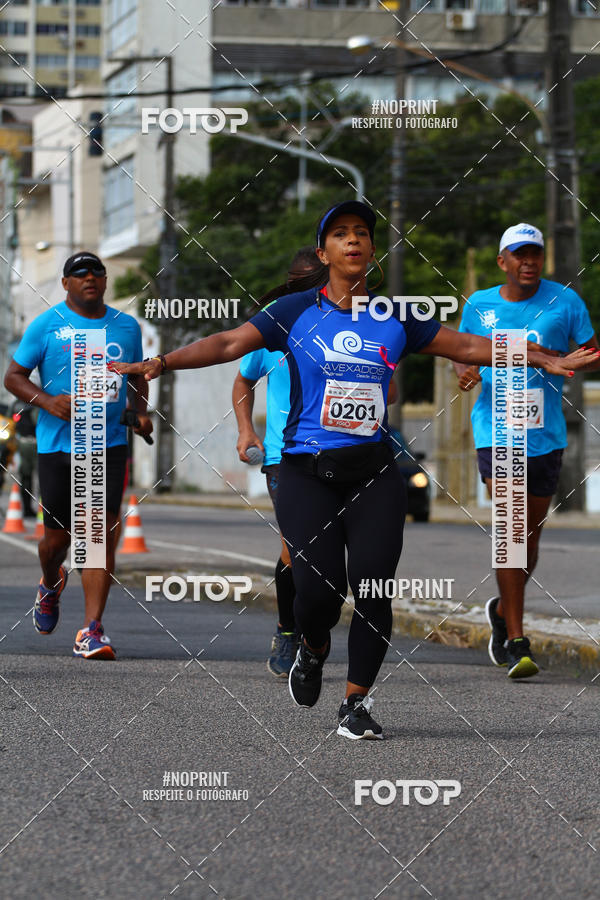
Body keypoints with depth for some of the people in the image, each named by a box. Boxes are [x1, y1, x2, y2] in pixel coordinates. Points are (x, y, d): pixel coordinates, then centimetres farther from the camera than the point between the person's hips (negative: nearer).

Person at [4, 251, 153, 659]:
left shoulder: (127, 326, 9)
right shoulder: (47, 325, -1)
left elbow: (137, 374, 24)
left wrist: (142, 412, 6)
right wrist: (48, 402, -16)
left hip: (109, 445, 1)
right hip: (58, 443, -1)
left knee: (102, 532, -12)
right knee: (59, 536, 6)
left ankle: (92, 631, -13)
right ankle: (51, 584, 43)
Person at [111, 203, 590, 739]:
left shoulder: (394, 318, 8)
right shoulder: (297, 312, 1)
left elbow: (466, 346, 15)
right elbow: (229, 343, -6)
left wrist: (549, 361, 11)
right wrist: (160, 363, -19)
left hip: (374, 473, 2)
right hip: (308, 472, -2)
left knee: (373, 587, -8)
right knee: (319, 589, -14)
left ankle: (356, 704, 9)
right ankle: (313, 650, 22)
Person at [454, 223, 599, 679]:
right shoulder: (478, 305, 3)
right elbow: (461, 351, 17)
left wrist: (555, 359, -17)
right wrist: (465, 370, -7)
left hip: (546, 435, 1)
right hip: (496, 431, -1)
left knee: (531, 538, 13)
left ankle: (503, 610, 41)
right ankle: (517, 643, -16)